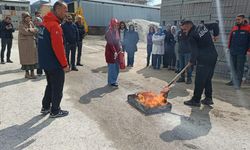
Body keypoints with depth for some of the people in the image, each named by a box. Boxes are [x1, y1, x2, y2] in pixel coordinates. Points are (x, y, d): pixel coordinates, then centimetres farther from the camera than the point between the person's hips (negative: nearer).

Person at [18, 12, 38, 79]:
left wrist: (29, 29, -13)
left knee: (33, 57, 2)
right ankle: (27, 73, 5)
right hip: (24, 43, -5)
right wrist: (32, 31, -6)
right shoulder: (21, 25, -4)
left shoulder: (31, 23, 12)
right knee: (26, 57, -3)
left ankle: (32, 72, 9)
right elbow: (25, 32, -19)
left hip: (31, 42, 5)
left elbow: (35, 31, 3)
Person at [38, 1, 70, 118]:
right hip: (55, 64, -9)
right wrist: (64, 64, -15)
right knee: (57, 88, 6)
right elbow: (58, 48, -23)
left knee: (50, 85, 22)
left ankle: (45, 107, 32)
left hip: (45, 62, 9)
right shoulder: (55, 25, -20)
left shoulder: (46, 23, 10)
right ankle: (55, 111, 19)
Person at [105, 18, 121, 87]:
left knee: (116, 67, 12)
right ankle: (111, 82, 9)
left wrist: (120, 48, 6)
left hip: (116, 52, 8)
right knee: (112, 67, -3)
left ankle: (114, 80, 26)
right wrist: (114, 52, -24)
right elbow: (110, 43, -20)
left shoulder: (116, 32, 12)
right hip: (110, 52, -8)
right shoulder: (109, 32, -13)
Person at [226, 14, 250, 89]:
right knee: (233, 67, 13)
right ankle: (233, 81, 24)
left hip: (241, 52, -5)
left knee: (240, 68, -1)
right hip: (233, 52, 5)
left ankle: (238, 83, 6)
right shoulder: (234, 28, 12)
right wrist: (229, 47, 13)